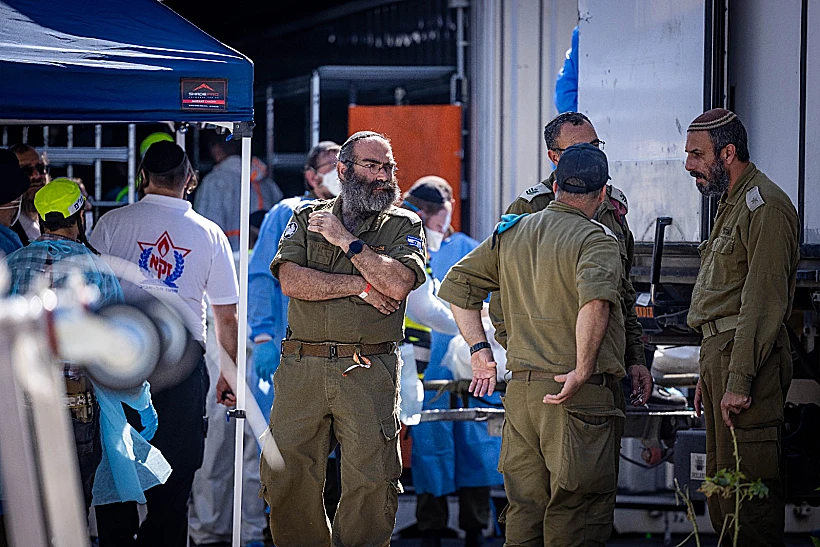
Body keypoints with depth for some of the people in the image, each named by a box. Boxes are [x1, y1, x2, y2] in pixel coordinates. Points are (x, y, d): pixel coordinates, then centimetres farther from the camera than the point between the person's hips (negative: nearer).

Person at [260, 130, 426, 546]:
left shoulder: (404, 226, 10)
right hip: (302, 367, 1)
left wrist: (345, 240, -4)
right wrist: (359, 285, -8)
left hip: (369, 372, -1)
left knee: (372, 483, -5)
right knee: (287, 476, 0)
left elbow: (397, 283, -10)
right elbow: (291, 281, -4)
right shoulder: (307, 218, 13)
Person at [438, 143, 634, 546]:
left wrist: (479, 348, 16)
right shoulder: (595, 239, -8)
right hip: (581, 396, -6)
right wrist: (582, 371, -22)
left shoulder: (510, 233, 12)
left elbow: (458, 285, 17)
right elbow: (595, 299, -27)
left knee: (524, 510, 13)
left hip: (521, 390, 6)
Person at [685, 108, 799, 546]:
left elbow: (764, 302, -18)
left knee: (748, 486, -11)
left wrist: (739, 380, -22)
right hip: (720, 356, 10)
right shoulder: (732, 205, 21)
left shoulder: (765, 207, -12)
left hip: (749, 360, -10)